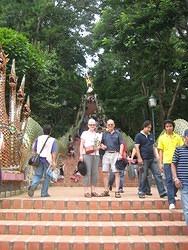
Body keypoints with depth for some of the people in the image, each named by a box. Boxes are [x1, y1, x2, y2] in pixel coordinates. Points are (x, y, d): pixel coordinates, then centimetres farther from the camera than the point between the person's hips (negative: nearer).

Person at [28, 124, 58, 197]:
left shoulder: (38, 138, 8)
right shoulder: (53, 140, -2)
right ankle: (44, 193, 12)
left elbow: (33, 149, 8)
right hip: (48, 160, -3)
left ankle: (32, 186, -18)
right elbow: (54, 152, -10)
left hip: (39, 159, 3)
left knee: (37, 175, 9)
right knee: (47, 177, 8)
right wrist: (54, 162, -13)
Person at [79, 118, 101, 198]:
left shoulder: (98, 135, 19)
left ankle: (93, 191, 11)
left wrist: (97, 148, -2)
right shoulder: (85, 133, 8)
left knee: (95, 173, 3)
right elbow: (81, 145, 4)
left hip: (96, 155, 4)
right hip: (87, 155, -4)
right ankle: (86, 191, -6)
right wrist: (81, 155, -6)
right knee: (87, 172, -9)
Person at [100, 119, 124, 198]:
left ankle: (117, 191, -1)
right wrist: (102, 146, -1)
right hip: (106, 154, 3)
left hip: (115, 154, -3)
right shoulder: (104, 134, 14)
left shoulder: (118, 133, 6)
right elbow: (101, 143, 23)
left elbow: (121, 144, 1)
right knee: (105, 173, 3)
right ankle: (106, 191, 14)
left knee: (116, 172, -6)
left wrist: (120, 154, -10)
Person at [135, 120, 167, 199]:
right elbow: (137, 147, -8)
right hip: (144, 159, -6)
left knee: (158, 175, 1)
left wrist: (156, 156, 14)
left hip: (152, 159, 6)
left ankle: (162, 192, 3)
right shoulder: (139, 136, -2)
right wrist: (139, 158, -14)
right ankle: (141, 192, 13)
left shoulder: (151, 136, 17)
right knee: (143, 176, 0)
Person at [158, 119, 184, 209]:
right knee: (169, 181, -6)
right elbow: (161, 151, 5)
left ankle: (172, 196, 34)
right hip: (167, 162, -2)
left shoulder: (178, 137, 6)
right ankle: (171, 202, -7)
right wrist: (161, 163, 0)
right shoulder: (162, 138, 4)